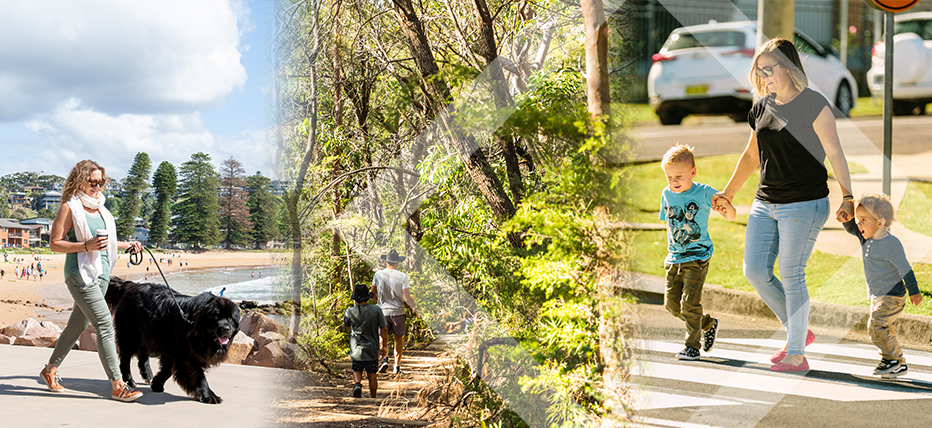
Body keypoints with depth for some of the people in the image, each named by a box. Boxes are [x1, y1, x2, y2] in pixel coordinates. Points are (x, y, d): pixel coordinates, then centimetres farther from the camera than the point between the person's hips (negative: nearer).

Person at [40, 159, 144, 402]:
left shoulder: (99, 207, 17)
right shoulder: (70, 208, -6)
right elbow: (54, 244, -10)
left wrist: (127, 245, 18)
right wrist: (86, 246, -20)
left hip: (101, 274, 8)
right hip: (80, 273, -8)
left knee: (77, 325, 16)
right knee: (104, 324, -15)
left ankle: (50, 370, 32)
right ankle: (117, 386, -15)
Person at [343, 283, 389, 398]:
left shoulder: (350, 311, -10)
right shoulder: (376, 310, -10)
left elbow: (346, 324, 13)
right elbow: (384, 329, -6)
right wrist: (385, 346, 5)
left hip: (356, 349, 0)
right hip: (372, 349, 0)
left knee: (357, 370, 19)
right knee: (372, 375, 11)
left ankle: (357, 384, -10)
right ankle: (373, 398, 14)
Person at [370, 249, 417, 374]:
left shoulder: (378, 275, -4)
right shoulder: (403, 277, -10)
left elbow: (373, 293, 7)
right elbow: (406, 298, -12)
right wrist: (414, 306, 7)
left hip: (383, 311, 1)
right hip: (398, 312, -1)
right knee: (398, 338, 11)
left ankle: (385, 359, -12)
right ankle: (397, 366, 12)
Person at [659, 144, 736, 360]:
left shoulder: (704, 193, -11)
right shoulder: (667, 194, 3)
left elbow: (731, 216, -8)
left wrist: (726, 208, -31)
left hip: (697, 258, -6)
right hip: (674, 259, 6)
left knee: (690, 303, -11)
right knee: (671, 303, 5)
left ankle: (692, 345, 4)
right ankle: (708, 323, 26)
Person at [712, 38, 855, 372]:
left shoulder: (813, 105, -8)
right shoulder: (762, 107, 12)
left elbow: (834, 154, -12)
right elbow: (751, 156, 22)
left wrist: (847, 197, -20)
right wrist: (728, 193, 26)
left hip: (804, 203, -7)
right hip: (765, 203, 7)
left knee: (791, 276, -5)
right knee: (755, 270, 2)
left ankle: (797, 354, 6)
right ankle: (798, 331, 20)